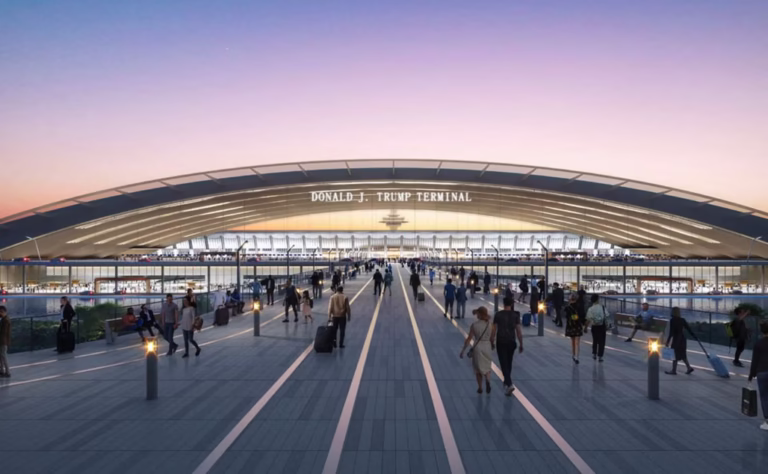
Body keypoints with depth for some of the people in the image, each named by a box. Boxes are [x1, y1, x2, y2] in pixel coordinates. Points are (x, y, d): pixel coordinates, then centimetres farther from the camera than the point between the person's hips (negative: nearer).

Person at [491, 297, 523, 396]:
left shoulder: (498, 315, -6)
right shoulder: (515, 315, -3)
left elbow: (494, 330, -5)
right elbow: (518, 330, -4)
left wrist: (492, 342, 6)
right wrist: (521, 344, 3)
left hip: (501, 342, -2)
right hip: (511, 342, 2)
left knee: (504, 363, -3)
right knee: (508, 363, 20)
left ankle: (509, 385, -18)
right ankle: (507, 381, 35)